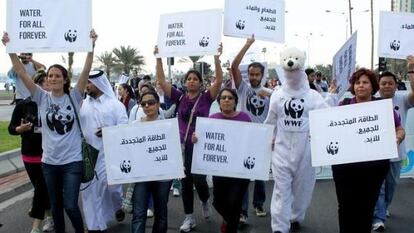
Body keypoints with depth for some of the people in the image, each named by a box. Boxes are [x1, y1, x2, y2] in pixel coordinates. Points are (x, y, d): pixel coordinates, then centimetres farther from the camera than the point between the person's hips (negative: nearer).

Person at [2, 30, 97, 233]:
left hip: (72, 160, -3)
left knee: (70, 205, -4)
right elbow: (21, 73, -5)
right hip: (49, 161, 3)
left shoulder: (73, 96, -4)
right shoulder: (42, 98, 0)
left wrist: (91, 46, -22)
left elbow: (86, 71, -14)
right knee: (55, 206, 15)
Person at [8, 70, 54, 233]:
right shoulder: (23, 105, -5)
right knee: (42, 188, 10)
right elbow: (11, 128, 0)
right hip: (30, 155, 0)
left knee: (41, 188, 3)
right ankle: (49, 217, 25)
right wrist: (21, 128, -20)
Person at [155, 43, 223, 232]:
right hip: (182, 145, 3)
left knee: (199, 180, -4)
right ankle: (189, 217, 21)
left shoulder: (206, 98, -2)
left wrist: (216, 58, -21)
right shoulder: (179, 98, 4)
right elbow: (161, 81, -1)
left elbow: (219, 80, -14)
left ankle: (205, 201, 32)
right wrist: (159, 58, -7)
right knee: (185, 181, 8)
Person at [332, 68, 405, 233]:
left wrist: (397, 139, -15)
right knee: (346, 206, 3)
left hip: (374, 166, 0)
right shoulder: (343, 105, 4)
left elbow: (400, 130, 7)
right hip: (345, 165, 0)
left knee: (367, 206, 10)